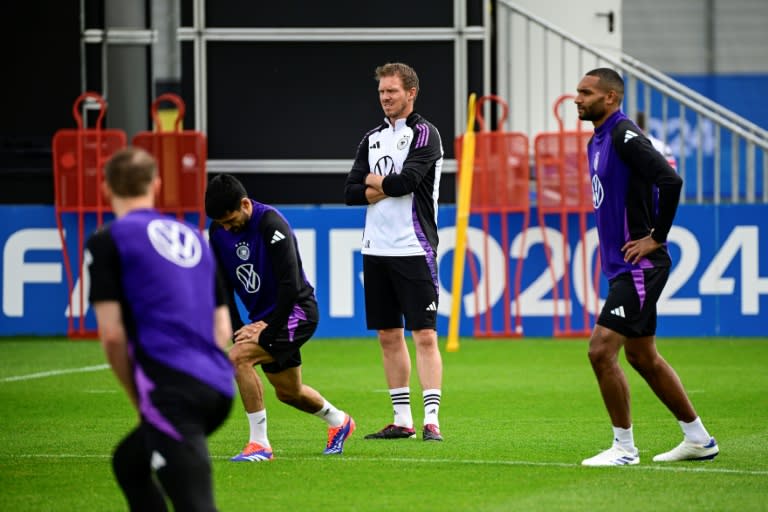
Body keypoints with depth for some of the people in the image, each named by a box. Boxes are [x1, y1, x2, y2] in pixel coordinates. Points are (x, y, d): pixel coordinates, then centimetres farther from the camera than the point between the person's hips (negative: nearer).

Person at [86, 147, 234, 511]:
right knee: (128, 463, 29)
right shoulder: (192, 237, 22)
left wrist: (137, 396, 9)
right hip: (218, 389, 7)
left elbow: (112, 334, -4)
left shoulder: (107, 241, 3)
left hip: (172, 394, -7)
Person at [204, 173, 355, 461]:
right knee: (288, 392, 20)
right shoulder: (218, 232, -2)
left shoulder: (271, 224, -23)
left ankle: (259, 444, -21)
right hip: (262, 318, 8)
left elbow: (291, 285, -25)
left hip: (296, 312, -8)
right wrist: (239, 330, -3)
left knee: (238, 357, -27)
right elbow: (223, 287, 6)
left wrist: (268, 328, -23)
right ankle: (339, 422, 49)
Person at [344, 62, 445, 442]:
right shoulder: (372, 138, 14)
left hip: (414, 250, -7)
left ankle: (431, 420, -12)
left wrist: (374, 181, -1)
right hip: (376, 250, 7)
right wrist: (388, 188, -8)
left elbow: (406, 181, -19)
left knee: (424, 335, -9)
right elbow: (351, 193, 7)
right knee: (389, 336, 9)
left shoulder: (424, 134, -5)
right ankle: (402, 420, 15)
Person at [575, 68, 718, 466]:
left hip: (640, 266, -10)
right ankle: (698, 438, 24)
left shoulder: (624, 136, -16)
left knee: (601, 350, -13)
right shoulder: (597, 140, 14)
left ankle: (624, 447, -4)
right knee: (641, 356, 15)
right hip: (622, 267, 10)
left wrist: (656, 237, -20)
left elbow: (670, 180, -27)